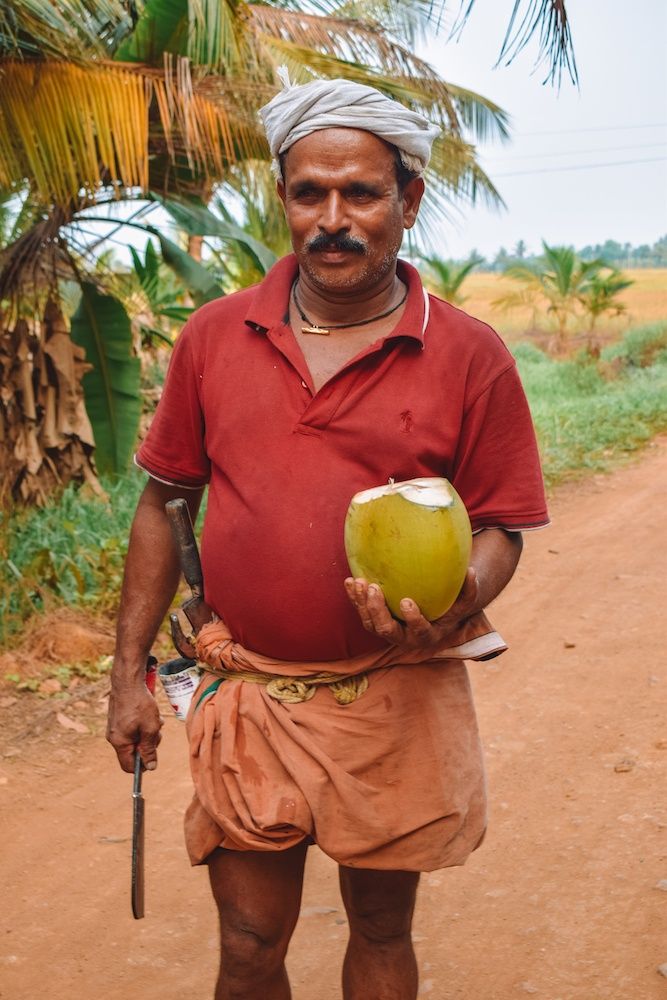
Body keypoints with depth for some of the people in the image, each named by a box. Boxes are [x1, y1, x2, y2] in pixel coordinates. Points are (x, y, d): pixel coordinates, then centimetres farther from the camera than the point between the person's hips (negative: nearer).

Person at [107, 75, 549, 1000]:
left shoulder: (470, 357, -4)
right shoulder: (214, 337, 2)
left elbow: (499, 528, -1)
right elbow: (162, 502, 8)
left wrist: (454, 603, -23)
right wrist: (129, 671, 6)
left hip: (398, 703, -1)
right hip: (247, 698, 1)